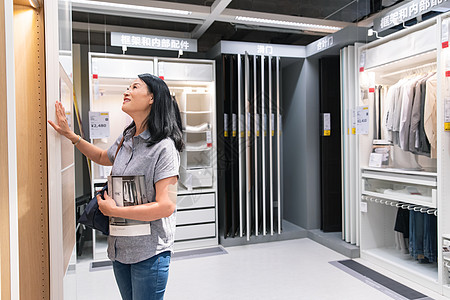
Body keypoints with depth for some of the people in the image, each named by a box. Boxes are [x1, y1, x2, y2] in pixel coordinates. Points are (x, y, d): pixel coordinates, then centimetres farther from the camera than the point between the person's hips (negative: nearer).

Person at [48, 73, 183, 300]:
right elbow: (103, 157, 26)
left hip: (149, 253, -7)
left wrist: (114, 211, -18)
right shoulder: (126, 138, 4)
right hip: (120, 247, 7)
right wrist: (70, 135, 18)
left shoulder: (164, 147, -20)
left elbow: (166, 206, -25)